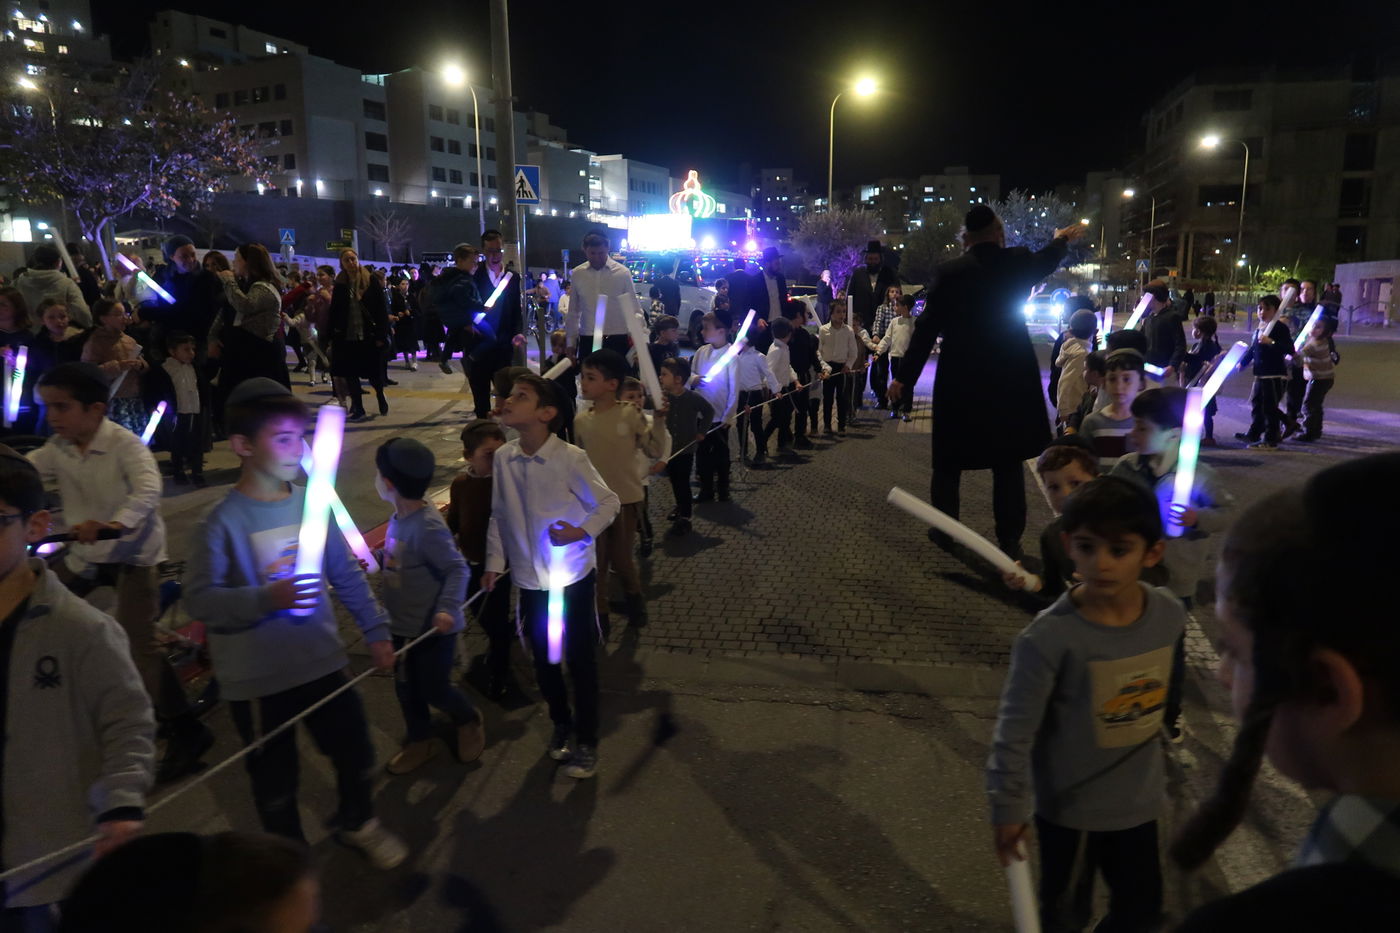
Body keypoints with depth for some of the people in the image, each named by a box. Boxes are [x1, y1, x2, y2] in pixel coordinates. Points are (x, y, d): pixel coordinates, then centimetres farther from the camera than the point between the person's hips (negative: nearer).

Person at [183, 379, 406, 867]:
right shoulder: (221, 522, -16)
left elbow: (347, 574, 5)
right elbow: (199, 599, -19)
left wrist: (376, 631, 8)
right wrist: (269, 598, -31)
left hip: (323, 661, 4)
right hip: (257, 679, -4)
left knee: (356, 752, 17)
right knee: (275, 780, 15)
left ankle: (357, 822, 47)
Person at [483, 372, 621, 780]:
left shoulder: (570, 458, -18)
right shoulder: (503, 458, -5)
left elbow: (608, 502, -8)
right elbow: (498, 514, 6)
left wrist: (583, 532, -22)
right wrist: (494, 562, 1)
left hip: (573, 578, -4)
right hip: (530, 581, 4)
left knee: (581, 661, 7)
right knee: (544, 660, 19)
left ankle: (586, 743, 26)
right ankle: (561, 723, 43)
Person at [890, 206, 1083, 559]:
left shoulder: (950, 271, -6)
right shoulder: (1019, 263, 1)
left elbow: (927, 328, -6)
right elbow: (1045, 261, 26)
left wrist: (905, 377, 1)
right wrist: (1062, 239, 49)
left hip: (959, 379, -1)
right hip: (1010, 378, 2)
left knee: (949, 458, 14)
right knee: (1008, 461, 8)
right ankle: (1009, 540, 10)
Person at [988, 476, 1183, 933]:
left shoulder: (1170, 615, -13)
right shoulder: (1048, 639, -30)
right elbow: (1014, 732, -20)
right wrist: (1009, 807, -12)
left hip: (1139, 800, 5)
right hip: (1069, 806, -4)